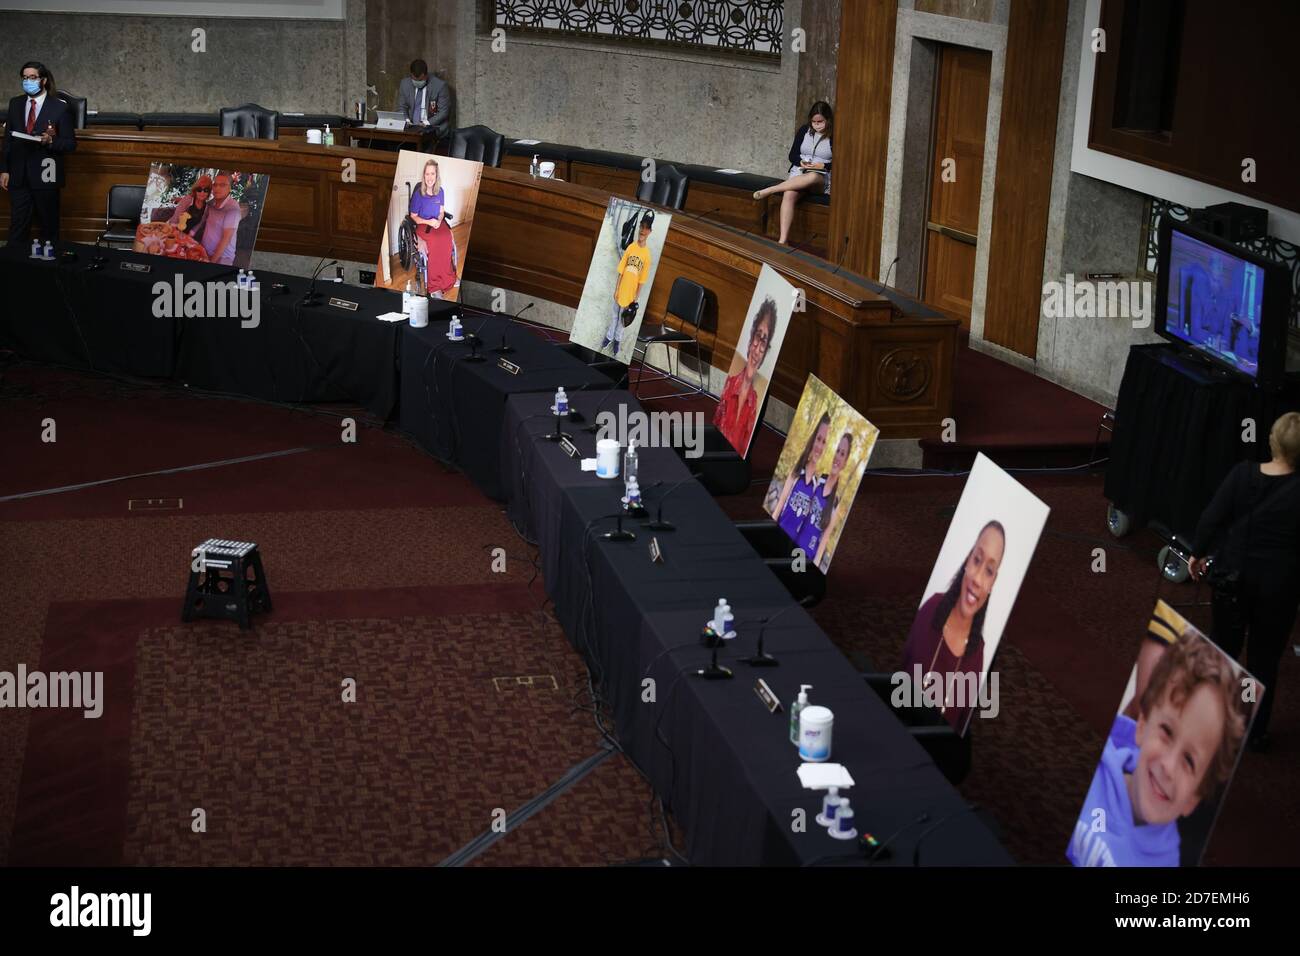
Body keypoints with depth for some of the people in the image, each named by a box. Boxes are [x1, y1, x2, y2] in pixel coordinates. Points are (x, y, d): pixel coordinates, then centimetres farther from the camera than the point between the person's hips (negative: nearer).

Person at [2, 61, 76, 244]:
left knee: (49, 225, 6)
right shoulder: (15, 104, 10)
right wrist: (5, 169, 6)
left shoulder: (60, 108, -4)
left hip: (45, 176, -3)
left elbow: (71, 143, -2)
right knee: (18, 225, 0)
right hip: (19, 175, 3)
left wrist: (50, 141, -21)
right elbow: (8, 139, 12)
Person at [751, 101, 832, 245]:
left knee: (812, 177, -43)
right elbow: (792, 155, 13)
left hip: (823, 178, -3)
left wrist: (822, 166, -16)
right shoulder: (804, 130, 10)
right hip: (799, 172, 3)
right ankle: (783, 240, -42)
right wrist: (801, 162, -9)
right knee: (789, 194, -33)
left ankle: (769, 190, -33)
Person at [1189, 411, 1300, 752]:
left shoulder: (1242, 474, -12)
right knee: (1264, 659, 12)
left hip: (1232, 576, 2)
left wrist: (1198, 553, 9)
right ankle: (1256, 733, 22)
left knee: (1222, 645, 20)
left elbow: (1211, 518, -6)